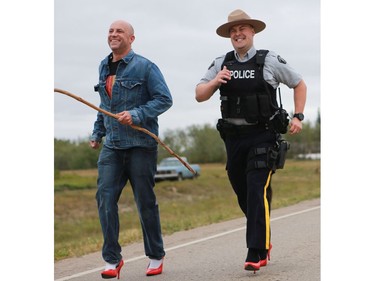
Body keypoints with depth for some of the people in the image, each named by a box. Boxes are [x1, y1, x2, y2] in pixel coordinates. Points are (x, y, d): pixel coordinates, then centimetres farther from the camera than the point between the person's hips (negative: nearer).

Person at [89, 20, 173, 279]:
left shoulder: (145, 66, -6)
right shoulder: (104, 67, 13)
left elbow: (164, 99, -11)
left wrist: (137, 115, -21)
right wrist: (97, 132, 22)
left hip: (140, 144, -5)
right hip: (111, 145, 5)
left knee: (145, 201, 4)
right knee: (105, 197, -7)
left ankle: (156, 256, 20)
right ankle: (112, 258, 0)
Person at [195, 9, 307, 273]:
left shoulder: (270, 61, -1)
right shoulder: (221, 64, 7)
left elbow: (299, 84, 10)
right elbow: (199, 95, 4)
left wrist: (298, 117, 0)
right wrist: (214, 82, -17)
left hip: (263, 136, -4)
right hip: (234, 137, 4)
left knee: (258, 191, -14)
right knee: (243, 194, 11)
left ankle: (256, 253, -13)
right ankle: (264, 242, 30)